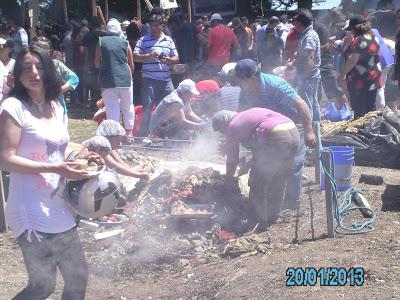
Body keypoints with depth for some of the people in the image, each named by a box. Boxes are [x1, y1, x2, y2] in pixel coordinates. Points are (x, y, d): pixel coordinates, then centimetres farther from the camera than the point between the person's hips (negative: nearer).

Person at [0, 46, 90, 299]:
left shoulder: (57, 107, 12)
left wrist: (75, 164, 4)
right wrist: (54, 169, -22)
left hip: (59, 209, 8)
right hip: (32, 213, -8)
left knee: (78, 278, 14)